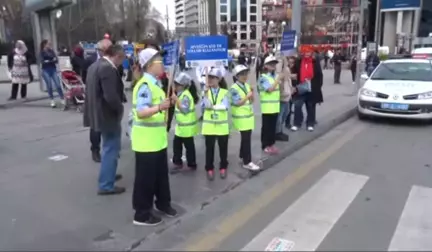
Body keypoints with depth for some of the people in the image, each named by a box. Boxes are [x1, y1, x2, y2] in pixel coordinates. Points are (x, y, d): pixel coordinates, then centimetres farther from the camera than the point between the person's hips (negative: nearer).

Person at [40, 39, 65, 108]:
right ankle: (52, 101, 9)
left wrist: (48, 61, -12)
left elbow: (56, 60, 0)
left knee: (58, 85, -5)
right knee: (49, 86, -1)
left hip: (53, 69, 2)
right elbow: (43, 62, -9)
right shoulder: (42, 52, 0)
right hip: (46, 71, -2)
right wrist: (52, 60, -7)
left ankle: (63, 100, -3)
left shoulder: (51, 51, 8)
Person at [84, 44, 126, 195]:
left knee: (109, 148, 25)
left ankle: (108, 174, 40)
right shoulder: (108, 69, -22)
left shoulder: (95, 65, 9)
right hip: (108, 115, -10)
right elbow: (111, 96, -29)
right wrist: (120, 108, -11)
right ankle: (106, 185, 11)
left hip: (98, 113, 10)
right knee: (111, 150, 2)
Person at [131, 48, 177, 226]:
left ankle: (163, 203, 38)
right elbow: (140, 112, -30)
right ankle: (142, 214, 17)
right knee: (145, 177, 3)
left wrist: (168, 103, 9)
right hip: (146, 141, -9)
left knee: (161, 174, 20)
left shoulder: (155, 83, 11)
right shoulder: (144, 85, -19)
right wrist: (159, 107, -44)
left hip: (158, 139, 9)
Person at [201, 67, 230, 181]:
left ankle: (223, 168, 27)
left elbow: (225, 106, -14)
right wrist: (206, 93, -23)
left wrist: (212, 106, -15)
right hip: (209, 125, 0)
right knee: (209, 148, 7)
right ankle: (209, 169, 20)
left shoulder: (225, 92, 0)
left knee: (223, 148, 10)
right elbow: (205, 105, -14)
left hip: (222, 125, 0)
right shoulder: (206, 91, 2)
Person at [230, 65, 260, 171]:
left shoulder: (247, 86, 8)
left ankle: (242, 156, 30)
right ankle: (247, 162, -1)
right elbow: (237, 103, -19)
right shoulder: (234, 88, -13)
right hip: (241, 118, -7)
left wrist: (252, 93, -8)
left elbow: (251, 101, 10)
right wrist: (247, 96, -23)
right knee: (246, 139, -7)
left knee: (246, 138, 15)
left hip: (249, 116, 7)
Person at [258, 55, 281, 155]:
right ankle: (265, 145, 13)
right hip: (267, 106, -6)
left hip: (275, 106, 6)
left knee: (273, 125, 13)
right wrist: (279, 79, -23)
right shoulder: (263, 77, -10)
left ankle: (271, 143, 24)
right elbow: (270, 89, -23)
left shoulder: (276, 76, 10)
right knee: (266, 126, 3)